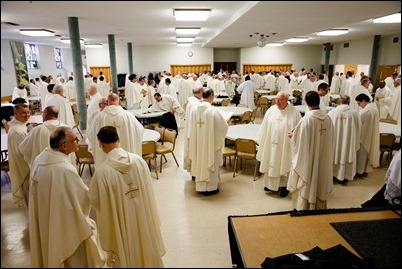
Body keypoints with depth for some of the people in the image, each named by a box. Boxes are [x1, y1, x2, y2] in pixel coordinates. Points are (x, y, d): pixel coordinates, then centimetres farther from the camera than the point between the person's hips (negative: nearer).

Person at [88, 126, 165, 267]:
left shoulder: (102, 172, -25)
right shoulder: (139, 160, -15)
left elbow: (95, 200, -9)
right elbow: (149, 191, -4)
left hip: (121, 224, -3)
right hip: (143, 216, 3)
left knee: (125, 256, 22)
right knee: (145, 248, 27)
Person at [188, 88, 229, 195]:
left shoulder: (195, 109, -4)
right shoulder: (213, 110, -20)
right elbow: (224, 126, -12)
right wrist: (226, 122, 10)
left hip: (198, 142, 6)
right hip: (211, 142, -5)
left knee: (200, 162, 18)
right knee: (211, 163, 9)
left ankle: (200, 186, 29)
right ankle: (210, 187, 20)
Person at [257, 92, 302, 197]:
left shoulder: (294, 112, -10)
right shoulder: (271, 110, 0)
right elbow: (264, 127, 4)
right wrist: (262, 142, 6)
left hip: (285, 146, -3)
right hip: (271, 144, 3)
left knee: (285, 165, 10)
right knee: (271, 164, 13)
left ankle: (284, 186, 28)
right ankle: (271, 184, 31)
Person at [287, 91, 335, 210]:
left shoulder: (306, 119, -21)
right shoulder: (328, 118, -4)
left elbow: (299, 140, -15)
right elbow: (330, 139, 6)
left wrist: (292, 136, 5)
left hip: (307, 159, -5)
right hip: (323, 158, 6)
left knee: (306, 186, 9)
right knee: (320, 184, 20)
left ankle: (303, 208, 21)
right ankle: (319, 207, 34)